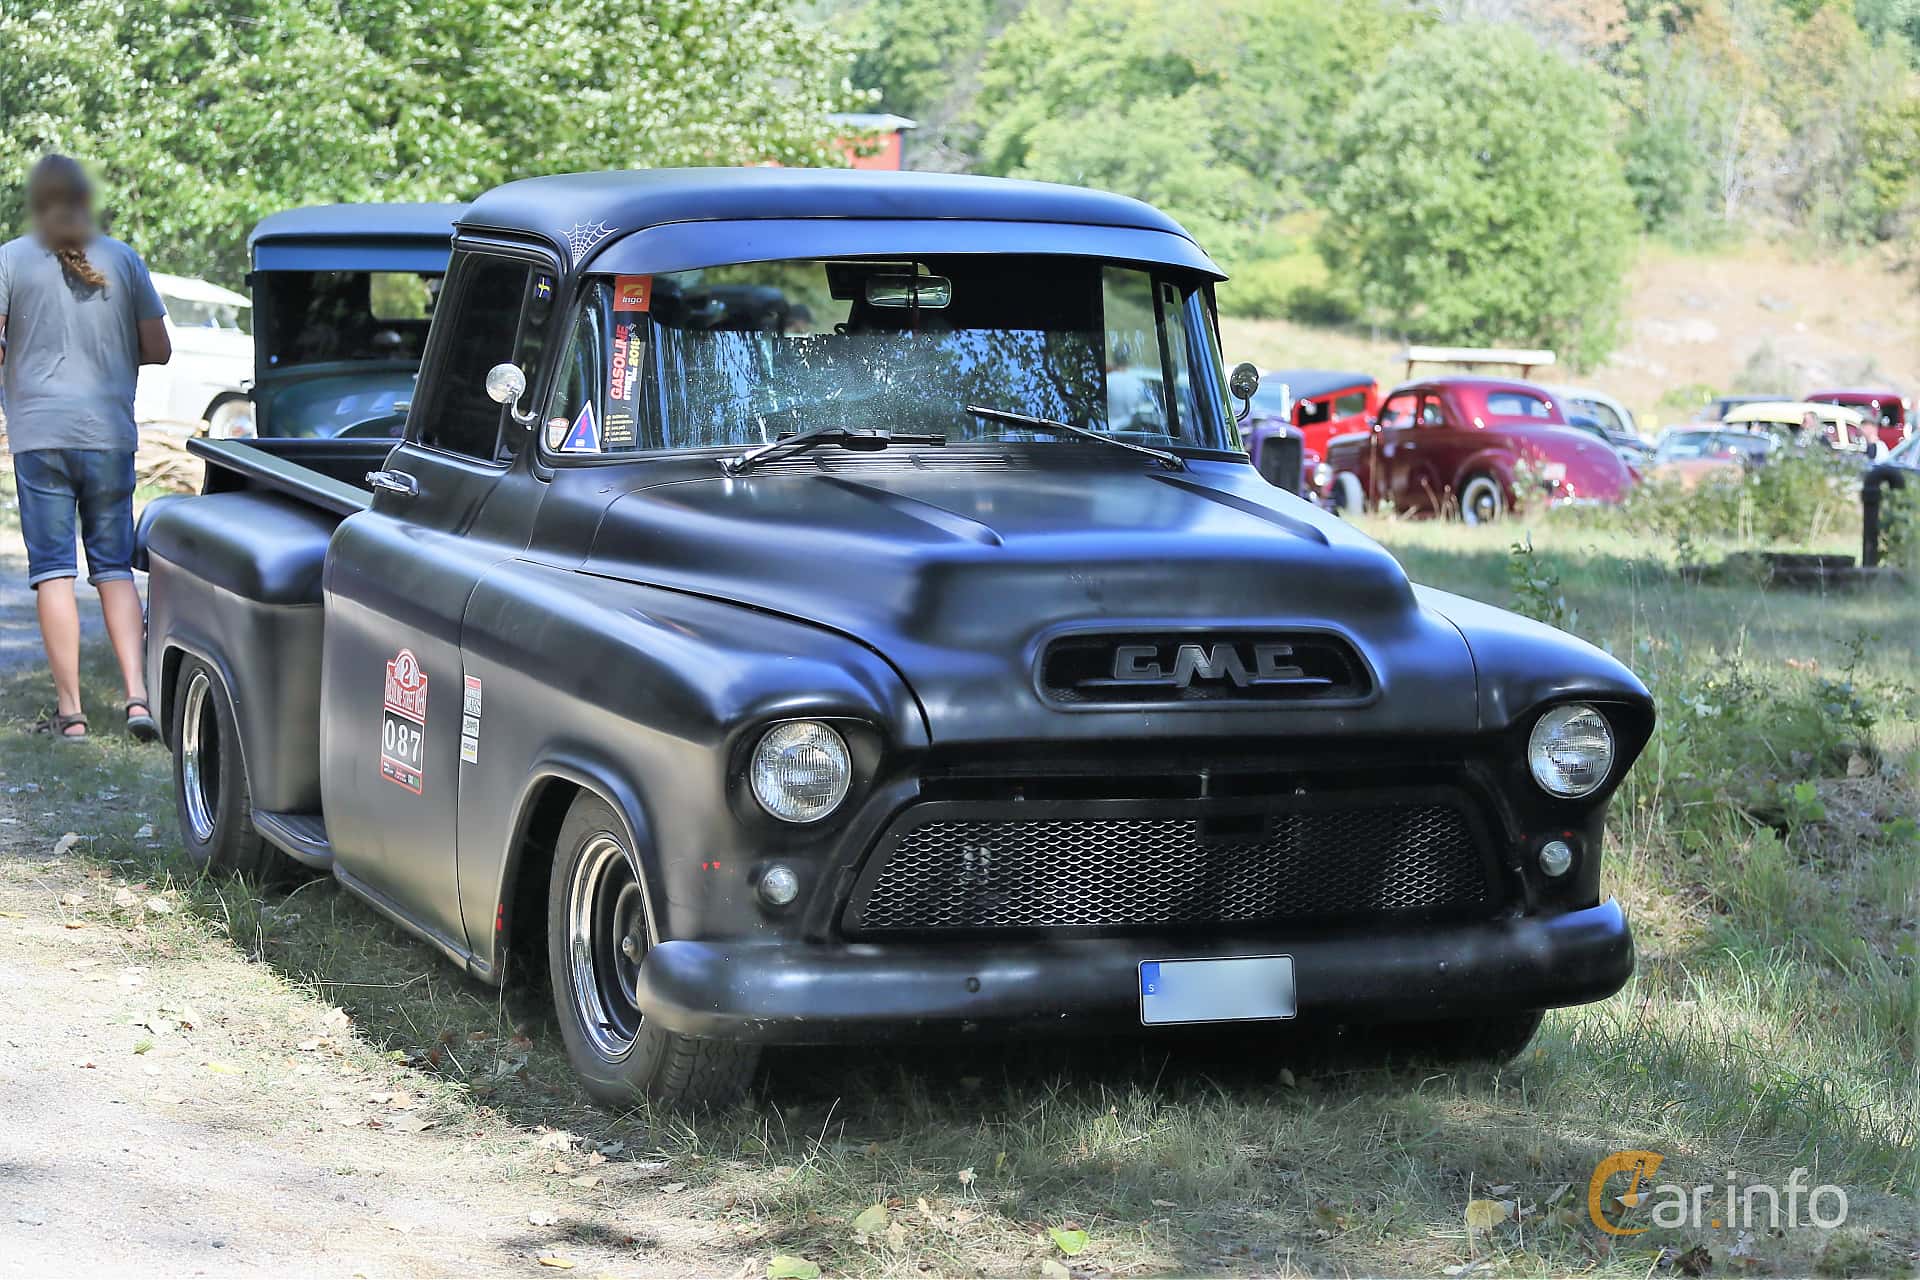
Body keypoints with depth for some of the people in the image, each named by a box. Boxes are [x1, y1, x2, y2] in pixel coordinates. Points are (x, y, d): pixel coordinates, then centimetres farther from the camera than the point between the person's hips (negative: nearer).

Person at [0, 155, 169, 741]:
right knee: (114, 565, 9)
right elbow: (158, 350, 7)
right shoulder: (122, 258, 5)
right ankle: (137, 693, -5)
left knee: (54, 570, 1)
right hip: (110, 433, 2)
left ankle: (69, 708, -1)